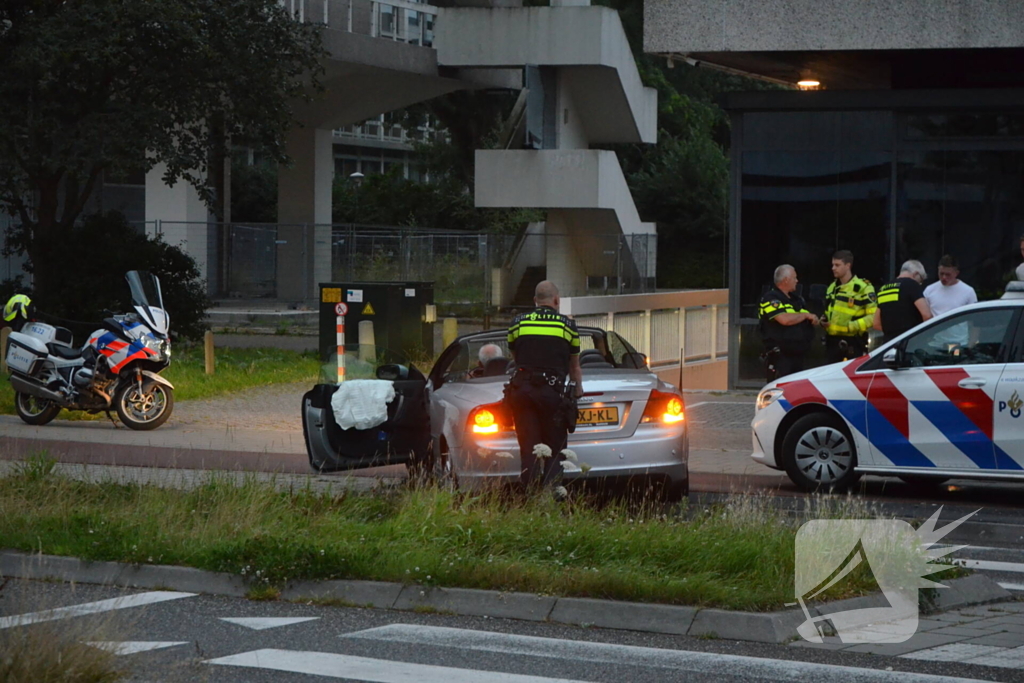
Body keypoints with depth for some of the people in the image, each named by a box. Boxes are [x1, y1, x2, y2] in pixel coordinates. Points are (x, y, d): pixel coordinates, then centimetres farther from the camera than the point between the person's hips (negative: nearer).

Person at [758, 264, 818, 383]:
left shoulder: (797, 299, 19)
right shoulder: (770, 299, -8)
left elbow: (813, 321, 25)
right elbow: (785, 319, -23)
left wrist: (814, 320, 1)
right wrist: (805, 315, -8)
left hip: (797, 354, 9)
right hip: (779, 356, -9)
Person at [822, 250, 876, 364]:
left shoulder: (863, 287, -9)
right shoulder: (832, 288, 19)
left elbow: (874, 316, -15)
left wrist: (852, 326, -23)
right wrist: (824, 321, 10)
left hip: (853, 343, -7)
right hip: (833, 341, 7)